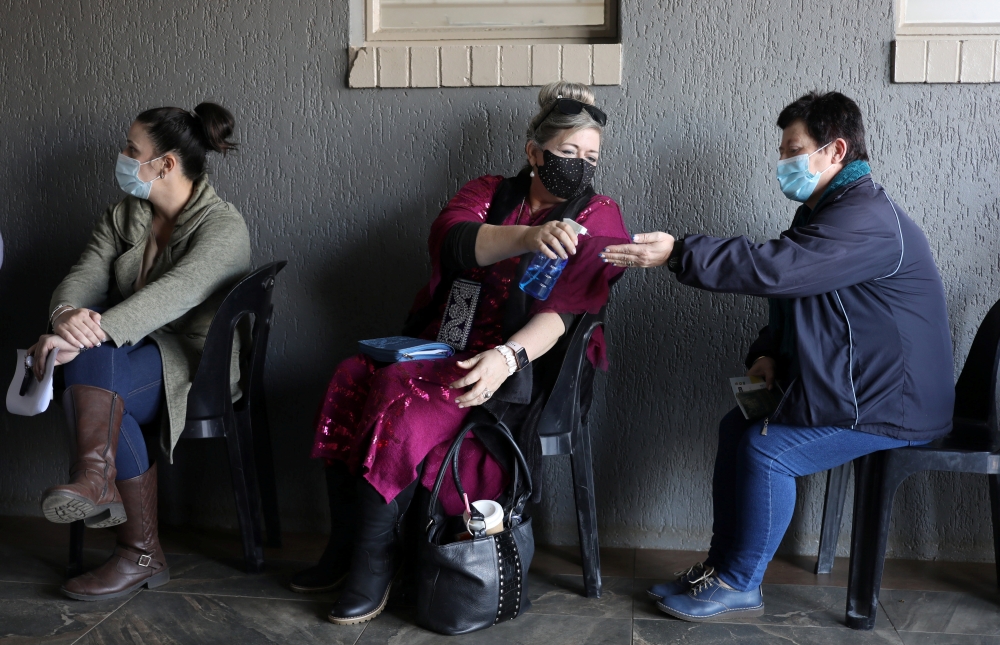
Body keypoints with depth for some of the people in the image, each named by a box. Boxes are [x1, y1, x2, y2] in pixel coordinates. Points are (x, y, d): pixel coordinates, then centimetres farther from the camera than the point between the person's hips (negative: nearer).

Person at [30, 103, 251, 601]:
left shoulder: (223, 225, -11)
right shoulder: (121, 218, 12)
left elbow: (175, 293, -29)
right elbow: (81, 278, -3)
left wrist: (89, 334, -41)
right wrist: (66, 314, -29)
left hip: (200, 365, -5)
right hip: (129, 358, 5)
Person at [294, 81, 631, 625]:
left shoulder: (598, 218, 4)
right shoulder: (487, 193, 14)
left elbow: (567, 308, -10)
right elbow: (454, 239, -11)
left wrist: (507, 357, -28)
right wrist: (528, 236, -31)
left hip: (521, 362, -4)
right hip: (441, 348, 4)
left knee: (403, 395, -29)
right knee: (351, 377, -21)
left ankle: (372, 560, -15)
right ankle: (342, 545, -10)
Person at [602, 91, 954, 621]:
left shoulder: (868, 221, -23)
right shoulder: (827, 211, 13)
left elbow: (774, 268, -34)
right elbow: (796, 297, 20)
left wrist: (677, 253, -33)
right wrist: (770, 353, 0)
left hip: (891, 404, -10)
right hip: (845, 387, 10)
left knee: (766, 449, -19)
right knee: (737, 427, 4)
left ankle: (739, 586, -3)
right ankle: (722, 563, 12)